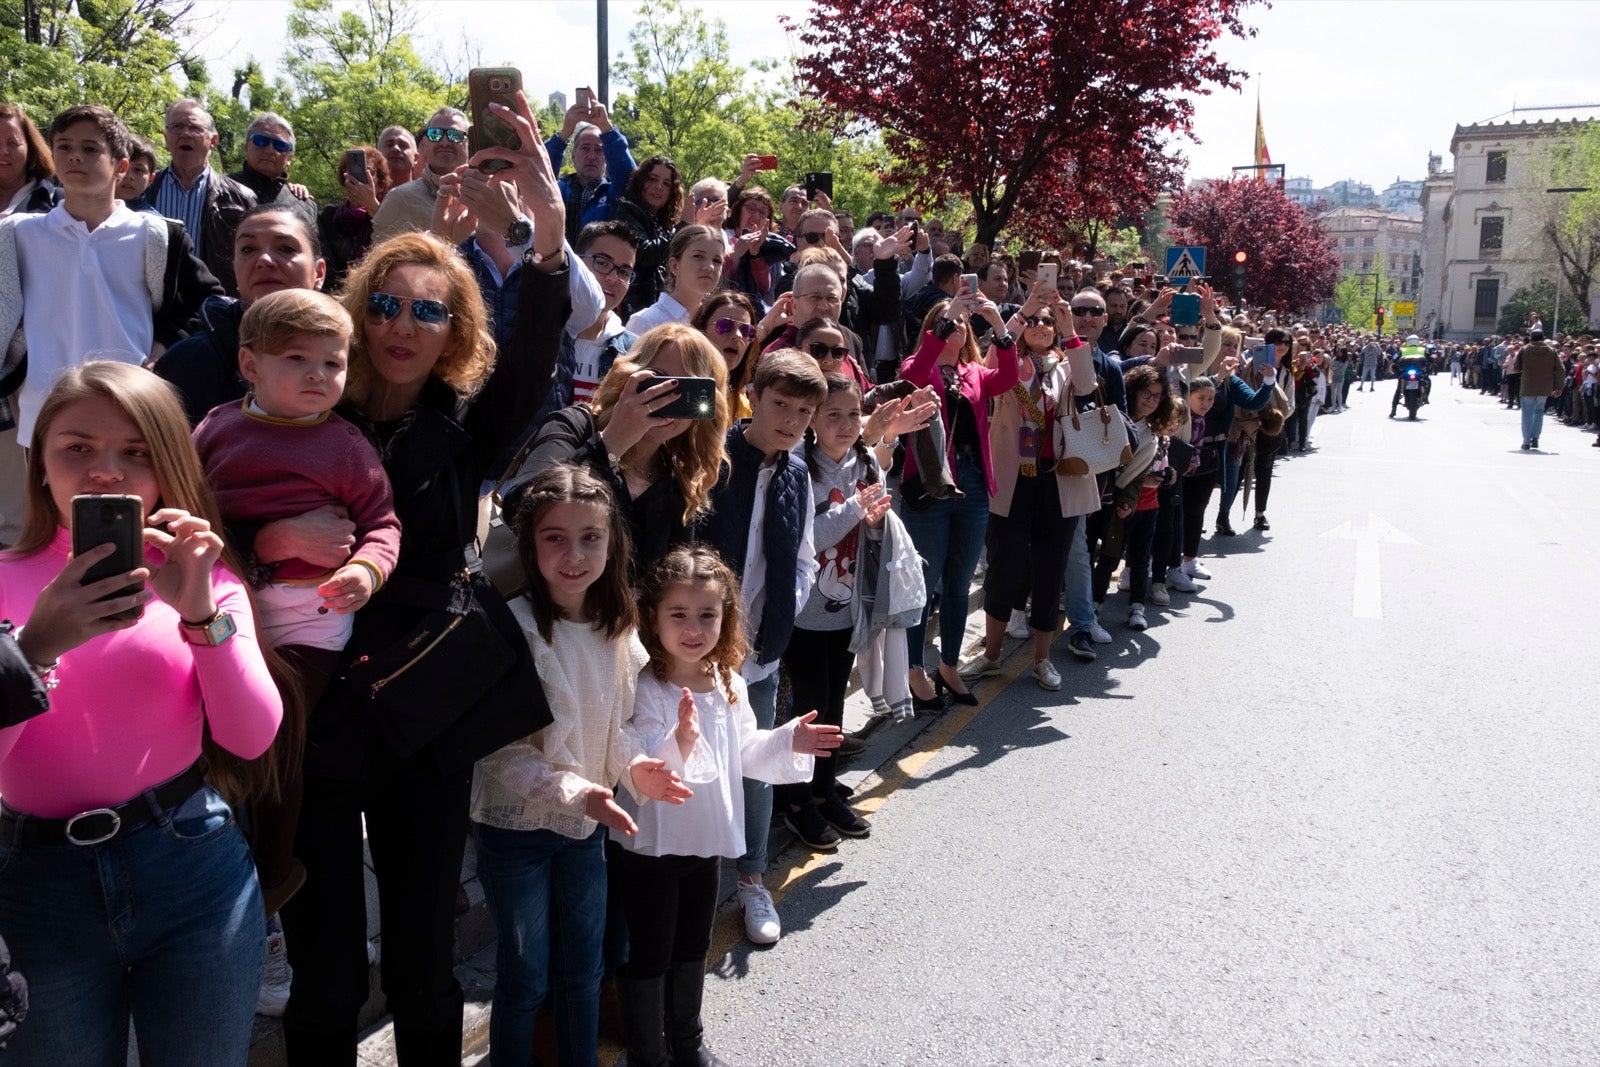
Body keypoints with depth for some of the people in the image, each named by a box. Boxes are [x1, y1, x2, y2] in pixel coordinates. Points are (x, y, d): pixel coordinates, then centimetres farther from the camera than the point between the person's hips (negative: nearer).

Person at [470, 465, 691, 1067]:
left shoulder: (617, 628, -3)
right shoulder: (515, 628, -21)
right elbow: (498, 749, -21)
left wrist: (634, 767, -12)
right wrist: (575, 791, -30)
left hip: (588, 824, 5)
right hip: (515, 824, -5)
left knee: (584, 968, 19)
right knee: (525, 977, 8)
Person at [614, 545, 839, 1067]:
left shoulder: (730, 685, -4)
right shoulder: (645, 691, -24)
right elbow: (638, 779, -30)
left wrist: (788, 742, -3)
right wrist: (679, 741, -45)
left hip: (708, 841, 6)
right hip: (651, 847, -6)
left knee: (693, 950, 24)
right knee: (648, 957, 11)